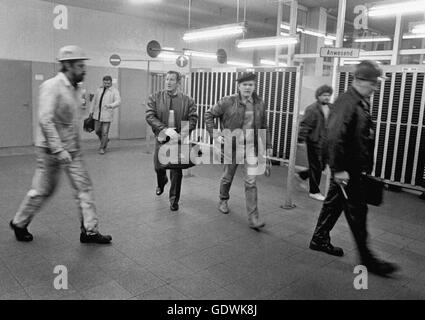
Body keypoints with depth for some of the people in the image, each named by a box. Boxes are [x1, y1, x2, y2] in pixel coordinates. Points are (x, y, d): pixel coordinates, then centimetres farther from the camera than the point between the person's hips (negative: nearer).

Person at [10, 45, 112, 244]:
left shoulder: (74, 89, 9)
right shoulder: (52, 86, -16)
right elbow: (45, 120, -24)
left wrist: (75, 146, 15)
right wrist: (58, 150, -28)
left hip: (71, 148, 8)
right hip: (51, 148, -8)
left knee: (84, 187, 4)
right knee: (42, 190, 6)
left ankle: (90, 231, 13)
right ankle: (19, 224, 30)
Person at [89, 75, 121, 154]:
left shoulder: (114, 91, -3)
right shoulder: (99, 90, 13)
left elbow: (118, 101, -16)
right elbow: (94, 100, 21)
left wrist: (111, 105, -34)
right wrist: (91, 110, 20)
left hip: (107, 115, -5)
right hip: (97, 114, 5)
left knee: (104, 132, -4)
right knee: (97, 131, 10)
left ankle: (102, 148, 12)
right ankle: (105, 140, 36)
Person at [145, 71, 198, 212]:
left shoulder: (187, 100, -1)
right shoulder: (155, 98, 0)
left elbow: (193, 119, -5)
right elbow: (149, 116, -10)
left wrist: (183, 134, -19)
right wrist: (165, 129, -23)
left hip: (179, 140, -1)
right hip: (161, 138, 1)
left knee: (176, 171, 3)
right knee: (159, 166, 15)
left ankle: (174, 200, 20)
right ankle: (161, 183, 51)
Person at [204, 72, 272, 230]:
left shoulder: (259, 104, 3)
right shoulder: (227, 102, -8)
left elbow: (264, 126, 13)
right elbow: (209, 115, 0)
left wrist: (268, 145, 13)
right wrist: (215, 134, -7)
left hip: (251, 148, 2)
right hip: (232, 146, -1)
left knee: (251, 182, -4)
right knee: (228, 177, 15)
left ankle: (253, 218, 0)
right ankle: (223, 200, 44)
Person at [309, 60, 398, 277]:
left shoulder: (362, 103, 12)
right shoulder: (346, 102, -19)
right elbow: (335, 137, -26)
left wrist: (366, 168, 19)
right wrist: (338, 169, -26)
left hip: (356, 169, 9)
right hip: (347, 171, -9)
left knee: (334, 204, 18)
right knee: (357, 212, 0)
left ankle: (320, 239, 33)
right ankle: (367, 259, 12)